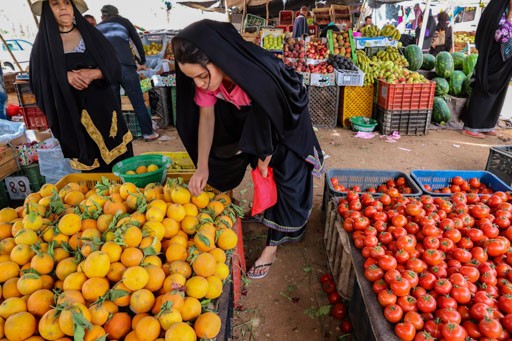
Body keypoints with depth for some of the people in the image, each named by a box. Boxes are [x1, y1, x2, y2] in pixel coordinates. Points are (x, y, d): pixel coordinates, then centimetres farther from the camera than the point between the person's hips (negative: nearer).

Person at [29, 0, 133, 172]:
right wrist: (65, 76, -15)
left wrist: (94, 73, -16)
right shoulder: (43, 42, 4)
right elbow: (39, 81, 1)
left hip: (101, 105, 1)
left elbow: (114, 68, 2)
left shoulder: (91, 35, 7)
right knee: (90, 161, 3)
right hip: (71, 113, -1)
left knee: (119, 158, 2)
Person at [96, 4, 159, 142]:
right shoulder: (123, 21, 20)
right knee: (138, 102, 4)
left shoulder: (96, 29, 26)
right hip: (125, 66, -2)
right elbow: (137, 41, 18)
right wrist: (142, 62, 27)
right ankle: (148, 133, 7)